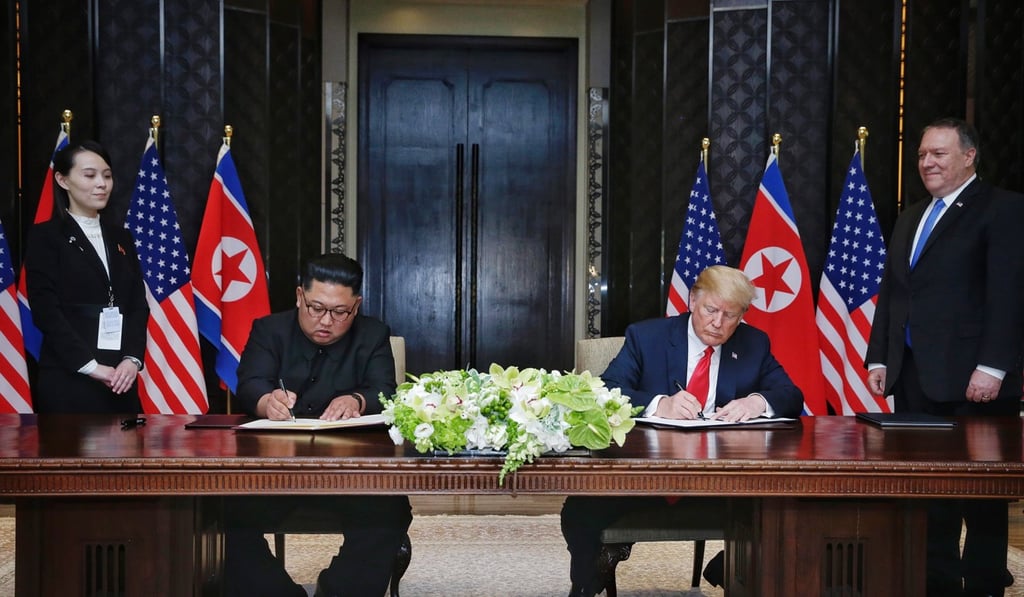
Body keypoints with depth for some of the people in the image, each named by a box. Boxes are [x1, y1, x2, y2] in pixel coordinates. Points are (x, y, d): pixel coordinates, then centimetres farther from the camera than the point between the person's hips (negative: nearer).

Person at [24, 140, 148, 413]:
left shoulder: (120, 237, 15)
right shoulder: (45, 236, 0)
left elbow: (138, 303, 9)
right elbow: (46, 311, -8)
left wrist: (132, 358, -8)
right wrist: (90, 366, -16)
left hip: (119, 377, 5)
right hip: (68, 378, -5)